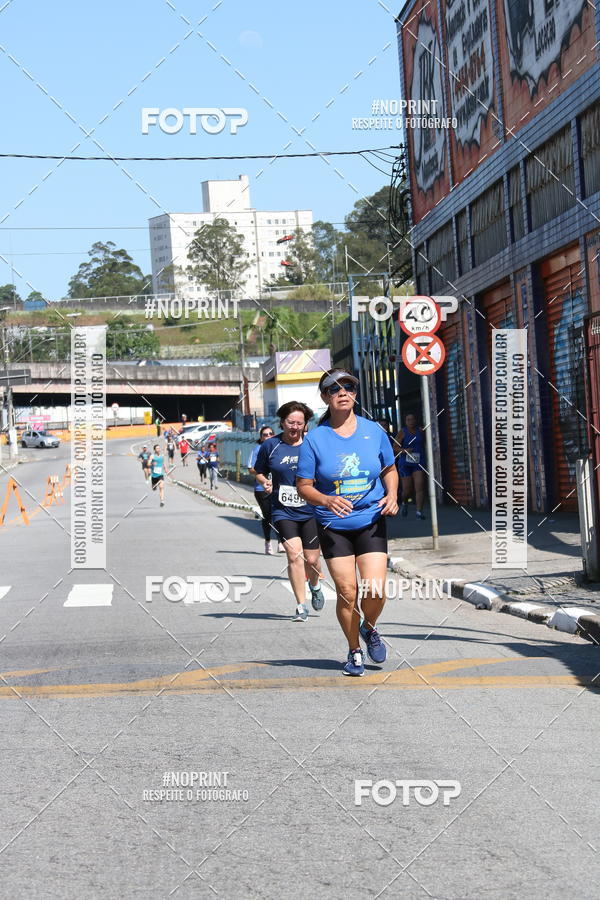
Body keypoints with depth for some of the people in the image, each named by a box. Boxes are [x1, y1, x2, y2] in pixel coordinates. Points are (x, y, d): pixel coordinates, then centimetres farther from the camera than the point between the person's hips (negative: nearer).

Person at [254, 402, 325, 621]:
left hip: (311, 510, 1)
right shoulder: (270, 445, 2)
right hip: (283, 511, 0)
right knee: (294, 554, -16)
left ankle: (314, 586, 39)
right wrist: (265, 482, -6)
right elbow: (259, 472, 14)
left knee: (311, 559, 4)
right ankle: (301, 606, -7)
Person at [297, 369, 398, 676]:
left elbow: (389, 469, 16)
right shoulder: (315, 439, -4)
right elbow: (303, 486, -2)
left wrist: (392, 494, -3)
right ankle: (354, 651, 20)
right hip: (333, 527, -1)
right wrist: (327, 501, -21)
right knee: (347, 592, -3)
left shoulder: (373, 431, 2)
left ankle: (369, 629, 23)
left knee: (374, 590, -11)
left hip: (371, 522, 1)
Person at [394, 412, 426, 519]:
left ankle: (419, 512, -13)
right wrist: (404, 450, -24)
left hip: (419, 463, 2)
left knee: (420, 487, -12)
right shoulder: (402, 432, -2)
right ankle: (404, 503, 34)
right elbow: (395, 447, -7)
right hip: (405, 464, -2)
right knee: (407, 489, 1)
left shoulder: (421, 431, 8)